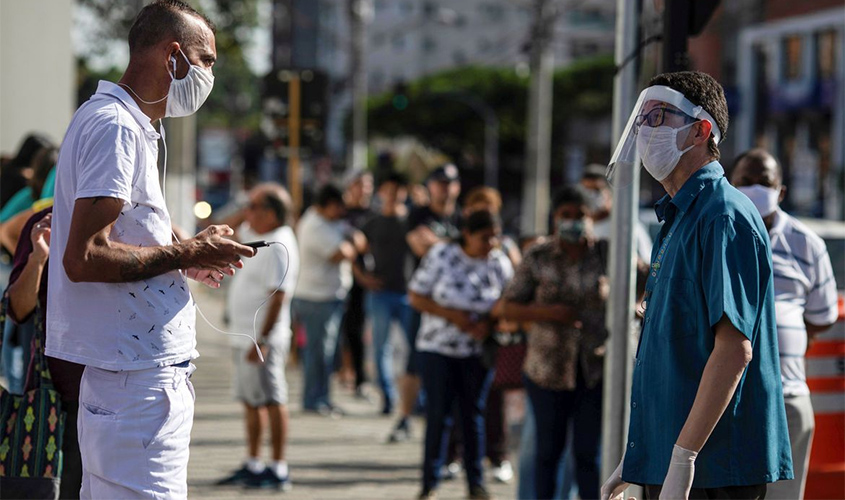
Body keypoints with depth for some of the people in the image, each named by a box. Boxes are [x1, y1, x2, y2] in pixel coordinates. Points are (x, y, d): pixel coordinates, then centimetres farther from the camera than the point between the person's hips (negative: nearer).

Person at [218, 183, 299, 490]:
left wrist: (262, 340, -25)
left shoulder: (278, 246, -18)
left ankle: (278, 470, -3)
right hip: (245, 337, 11)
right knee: (251, 401, 16)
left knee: (272, 400, -6)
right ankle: (253, 465, 25)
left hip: (263, 338, -11)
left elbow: (278, 296, -24)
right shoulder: (257, 236, 12)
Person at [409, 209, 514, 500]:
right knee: (438, 416, -1)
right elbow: (416, 296, -5)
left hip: (478, 352, 2)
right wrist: (451, 315, -18)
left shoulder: (500, 264, -3)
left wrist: (489, 323, -17)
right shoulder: (441, 256, -9)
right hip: (438, 348, -2)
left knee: (473, 415, 7)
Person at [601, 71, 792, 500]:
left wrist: (682, 456, -24)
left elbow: (734, 349, -21)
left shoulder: (724, 216, -13)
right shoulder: (678, 221, 19)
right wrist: (635, 462, 21)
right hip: (666, 464, 10)